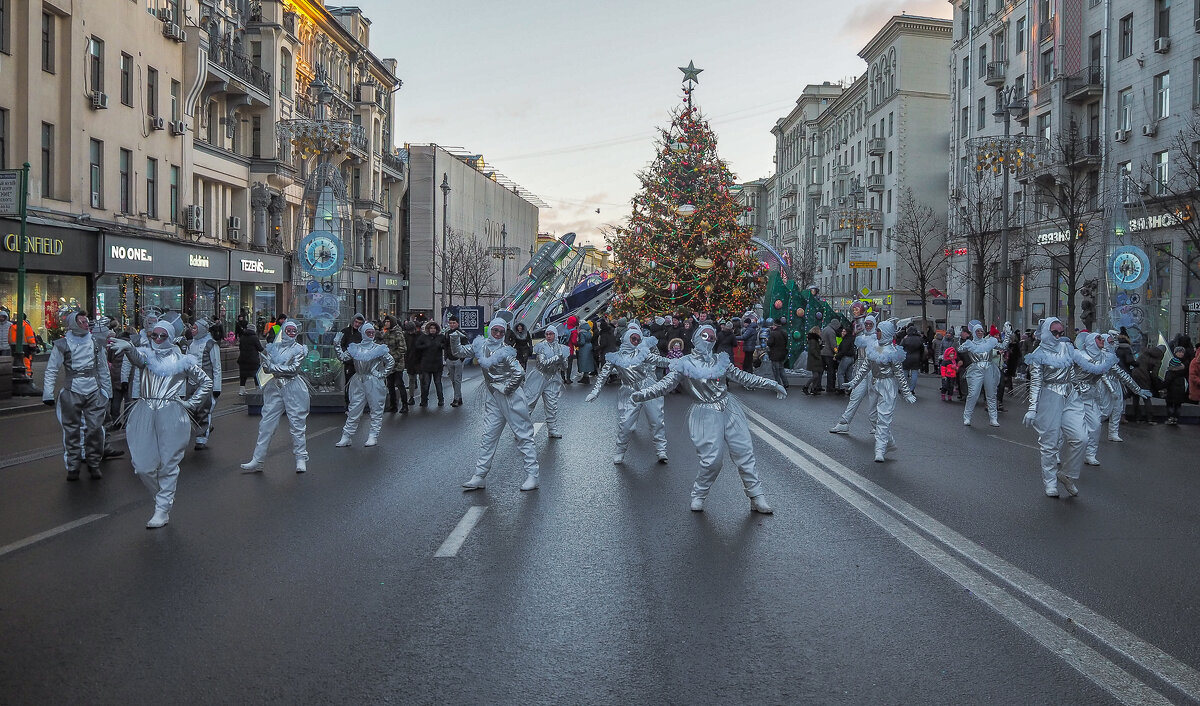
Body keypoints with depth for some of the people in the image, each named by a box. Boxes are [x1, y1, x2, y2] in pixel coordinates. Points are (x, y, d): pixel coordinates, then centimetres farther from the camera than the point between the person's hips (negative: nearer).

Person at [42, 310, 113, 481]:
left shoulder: (95, 344, 11)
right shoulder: (62, 345, 2)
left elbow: (104, 370, 17)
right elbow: (51, 370, 1)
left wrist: (107, 393, 16)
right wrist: (48, 394, -6)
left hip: (94, 393, 2)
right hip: (71, 394, -2)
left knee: (95, 429, -1)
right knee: (72, 431, 3)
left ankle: (94, 464, 13)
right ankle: (73, 467, 12)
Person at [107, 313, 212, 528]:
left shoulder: (183, 360, 8)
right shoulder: (147, 354, 11)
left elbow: (206, 382, 14)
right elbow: (136, 356, -15)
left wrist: (191, 404, 5)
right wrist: (127, 347, -37)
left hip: (172, 415, -2)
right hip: (145, 413, 2)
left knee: (168, 462, 2)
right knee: (143, 465, 0)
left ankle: (163, 509, 12)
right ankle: (166, 496, 25)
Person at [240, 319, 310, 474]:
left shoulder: (300, 349, 2)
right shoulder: (273, 347, 12)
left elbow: (293, 369, -10)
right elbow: (266, 369, 4)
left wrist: (273, 367, -15)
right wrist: (263, 358, -15)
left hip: (293, 388, -3)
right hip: (275, 388, 3)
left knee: (297, 424, 0)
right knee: (266, 424, 1)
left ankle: (301, 459, 10)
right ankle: (257, 460, 4)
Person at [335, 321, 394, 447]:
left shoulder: (378, 348, 0)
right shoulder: (355, 348, 8)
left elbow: (391, 361, -1)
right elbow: (343, 357, 3)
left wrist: (383, 374, -4)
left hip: (374, 382, -2)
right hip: (358, 382, 2)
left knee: (376, 410, 2)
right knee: (353, 410, 4)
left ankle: (373, 436, 11)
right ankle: (346, 437, 7)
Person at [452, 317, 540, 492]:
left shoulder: (505, 351, -12)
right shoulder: (480, 345, 6)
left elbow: (519, 374, -18)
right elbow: (460, 352, 13)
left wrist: (506, 390, -14)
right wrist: (455, 341, -6)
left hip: (511, 396, -6)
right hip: (492, 399, 6)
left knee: (523, 435, -1)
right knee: (489, 437, 8)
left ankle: (532, 476, 2)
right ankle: (480, 477, 12)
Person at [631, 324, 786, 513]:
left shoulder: (720, 360, 11)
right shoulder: (684, 364, -1)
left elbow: (743, 377, 17)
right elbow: (665, 384, -11)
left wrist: (770, 384, 15)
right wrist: (642, 394, -26)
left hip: (729, 410, 4)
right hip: (706, 415, -4)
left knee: (744, 453, 2)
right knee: (712, 460, -10)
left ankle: (757, 497, 13)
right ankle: (698, 496, 14)